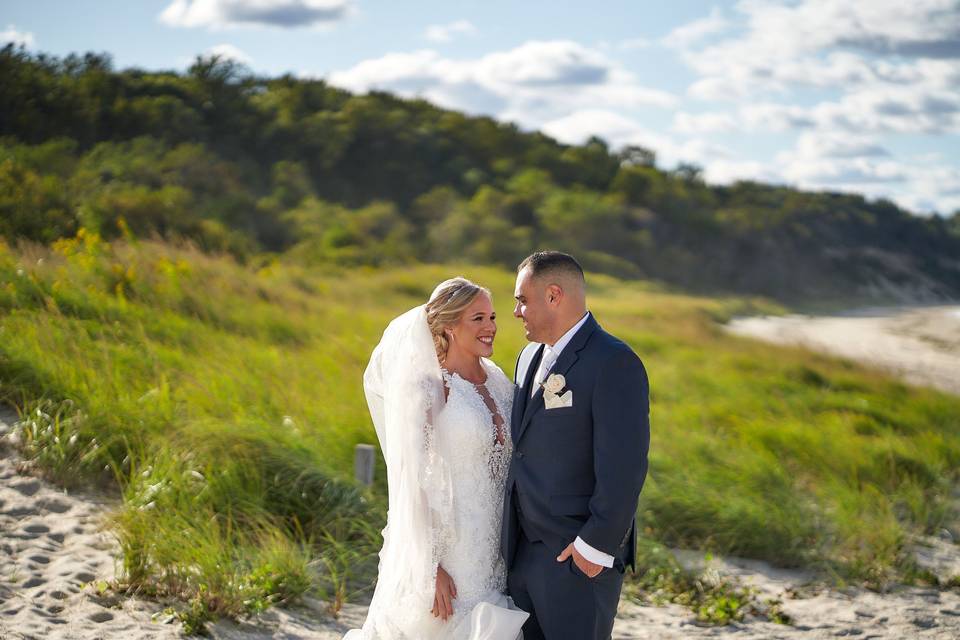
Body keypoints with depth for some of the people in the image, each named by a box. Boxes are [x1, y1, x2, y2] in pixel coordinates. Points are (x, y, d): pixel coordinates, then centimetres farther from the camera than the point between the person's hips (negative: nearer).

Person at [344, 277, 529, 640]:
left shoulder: (498, 380, 6)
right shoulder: (427, 389, -14)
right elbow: (414, 481, -15)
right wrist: (429, 569, -17)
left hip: (495, 548, 6)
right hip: (444, 544, -6)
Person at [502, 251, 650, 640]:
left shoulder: (614, 363, -14)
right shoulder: (531, 357, 14)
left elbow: (624, 466, -19)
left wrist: (596, 546, -19)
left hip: (580, 559, -8)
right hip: (523, 551, 8)